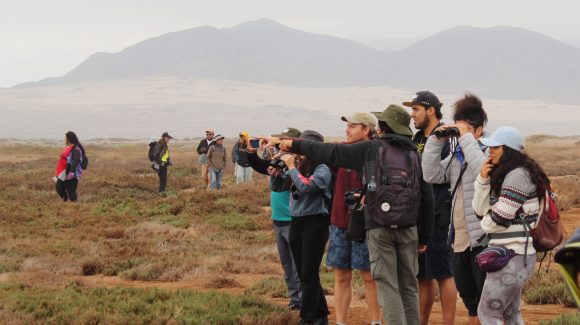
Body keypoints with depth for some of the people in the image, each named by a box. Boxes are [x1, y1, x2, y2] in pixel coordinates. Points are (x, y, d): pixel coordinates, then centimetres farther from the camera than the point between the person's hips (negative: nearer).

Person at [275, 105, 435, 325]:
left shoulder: (371, 149, -1)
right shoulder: (414, 154, 10)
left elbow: (331, 153, 2)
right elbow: (427, 198, 9)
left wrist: (295, 146, 14)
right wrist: (424, 237, 17)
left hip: (380, 228, -4)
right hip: (409, 227, 4)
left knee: (388, 286, -3)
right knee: (409, 286, 11)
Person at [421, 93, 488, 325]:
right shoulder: (456, 155, 14)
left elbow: (484, 170, -27)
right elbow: (431, 175, 3)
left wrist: (466, 138, -20)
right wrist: (437, 141, -3)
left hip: (482, 238, -8)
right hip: (460, 240, 8)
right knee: (470, 303, 19)